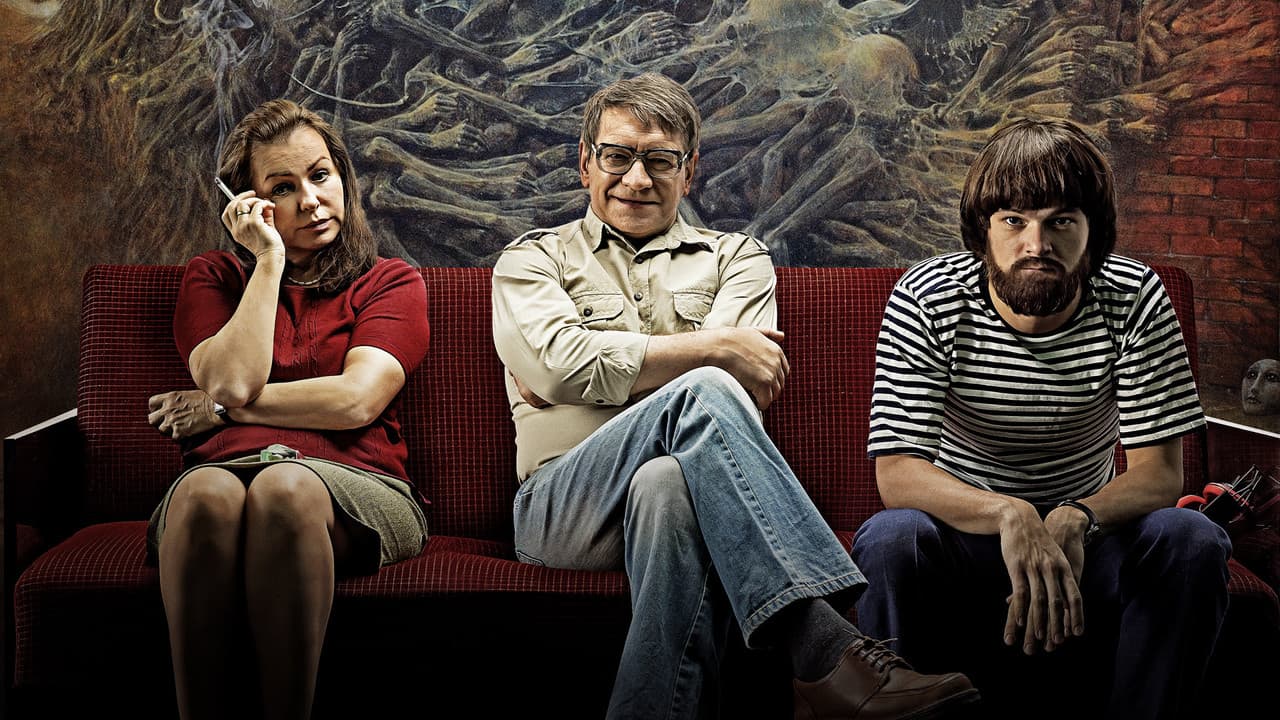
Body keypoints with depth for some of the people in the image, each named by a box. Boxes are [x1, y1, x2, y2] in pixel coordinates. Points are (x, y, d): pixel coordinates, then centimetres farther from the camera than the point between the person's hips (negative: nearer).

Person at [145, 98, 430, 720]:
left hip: (351, 485, -1)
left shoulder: (392, 282, 17)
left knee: (285, 487, -37)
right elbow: (231, 378, 1)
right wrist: (270, 260, 4)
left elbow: (356, 401, -2)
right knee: (208, 491, -36)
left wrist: (221, 408, 4)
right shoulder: (212, 277, 23)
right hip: (227, 467, 1)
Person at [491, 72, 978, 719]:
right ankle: (828, 653, -46)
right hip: (563, 506, 0)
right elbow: (560, 361, -4)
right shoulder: (532, 259, 21)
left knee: (667, 485, -40)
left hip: (689, 486, 1)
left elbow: (752, 380, 1)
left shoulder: (735, 258, 23)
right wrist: (714, 348, -6)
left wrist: (602, 367, -1)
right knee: (702, 391, -34)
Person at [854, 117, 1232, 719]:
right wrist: (1009, 514, -44)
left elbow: (1160, 471, -13)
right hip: (962, 530, -2)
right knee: (890, 540, -33)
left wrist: (1075, 520, -36)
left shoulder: (1134, 299, -12)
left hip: (1084, 534, 2)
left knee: (1192, 542, -26)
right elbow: (896, 472, -24)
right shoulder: (927, 300, -17)